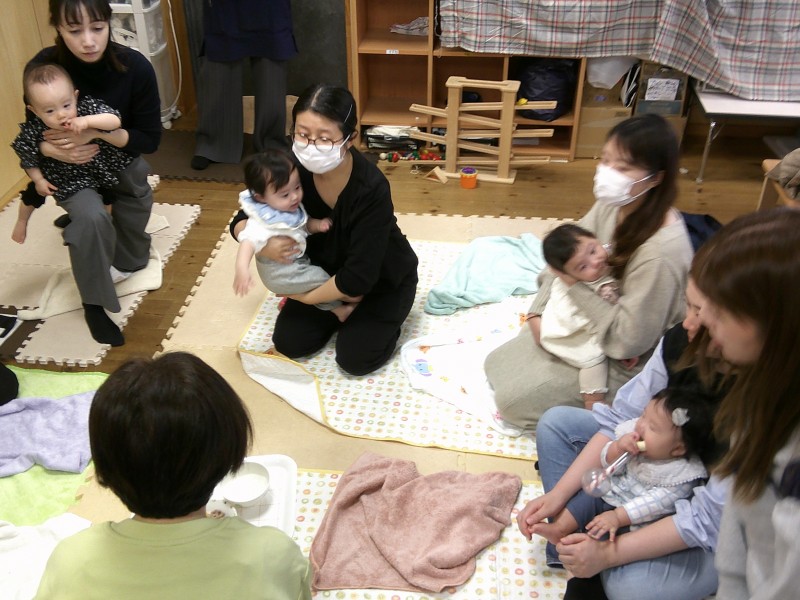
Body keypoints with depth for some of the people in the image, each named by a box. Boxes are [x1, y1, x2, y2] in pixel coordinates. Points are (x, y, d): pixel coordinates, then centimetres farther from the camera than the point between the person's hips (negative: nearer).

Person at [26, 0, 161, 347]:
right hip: (71, 167, -2)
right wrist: (55, 150, -30)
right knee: (91, 217, -27)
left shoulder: (135, 67, -24)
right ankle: (93, 302, -7)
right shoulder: (43, 68, -23)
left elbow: (150, 139, -19)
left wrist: (97, 132, -32)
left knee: (133, 223, 13)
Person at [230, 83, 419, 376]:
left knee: (355, 358, -14)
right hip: (327, 270, 5)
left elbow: (358, 277, -32)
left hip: (382, 278, -4)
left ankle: (384, 318, 14)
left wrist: (308, 297, -19)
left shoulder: (371, 189, -37)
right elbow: (241, 222, -9)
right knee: (289, 344, -3)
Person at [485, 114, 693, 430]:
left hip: (625, 365, -7)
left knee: (513, 399, -9)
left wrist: (576, 285, -25)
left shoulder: (661, 252, -35)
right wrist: (539, 311, -11)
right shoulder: (612, 206, -12)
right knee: (497, 364, 8)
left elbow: (629, 340, -29)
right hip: (583, 329, 8)